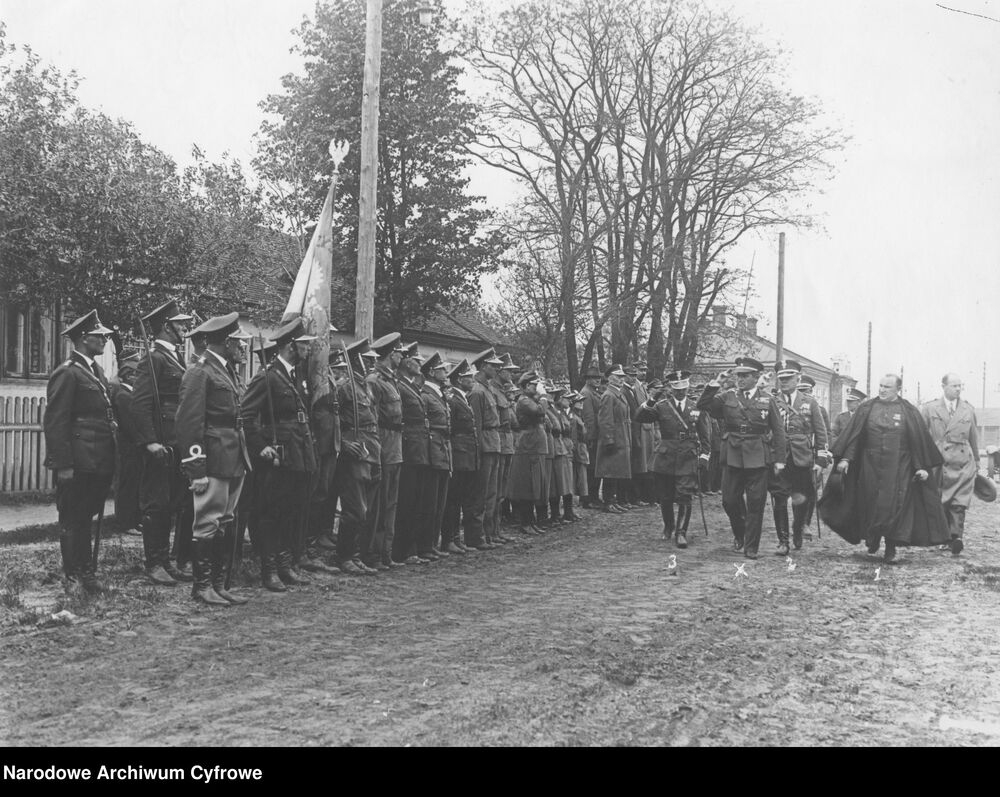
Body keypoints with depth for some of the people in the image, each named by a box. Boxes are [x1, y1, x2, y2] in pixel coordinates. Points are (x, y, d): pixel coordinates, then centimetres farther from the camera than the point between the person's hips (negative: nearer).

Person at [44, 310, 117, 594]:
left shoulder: (95, 370, 15)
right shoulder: (67, 373, -12)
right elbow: (55, 423, -16)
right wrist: (63, 464, -19)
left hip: (98, 462, 8)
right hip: (78, 462, -8)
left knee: (85, 516, 16)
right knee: (73, 519, 3)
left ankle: (85, 573, 25)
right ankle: (74, 577, 13)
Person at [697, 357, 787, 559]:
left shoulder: (767, 400, 5)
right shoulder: (727, 397, 6)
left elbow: (778, 431, 6)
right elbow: (703, 406, -6)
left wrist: (779, 459, 1)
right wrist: (715, 384, -13)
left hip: (758, 458, -1)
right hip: (733, 457, 1)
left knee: (755, 504, 1)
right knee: (729, 501, 4)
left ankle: (751, 547, 11)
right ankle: (739, 533, 31)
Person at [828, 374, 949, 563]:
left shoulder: (909, 412, 1)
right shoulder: (867, 409, 5)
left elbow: (920, 441, 1)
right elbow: (853, 435, 1)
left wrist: (922, 467, -4)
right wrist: (845, 458, -7)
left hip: (898, 468, -2)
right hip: (870, 467, 2)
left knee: (894, 506, -5)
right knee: (870, 503, 6)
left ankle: (891, 548, 3)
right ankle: (872, 540, 25)